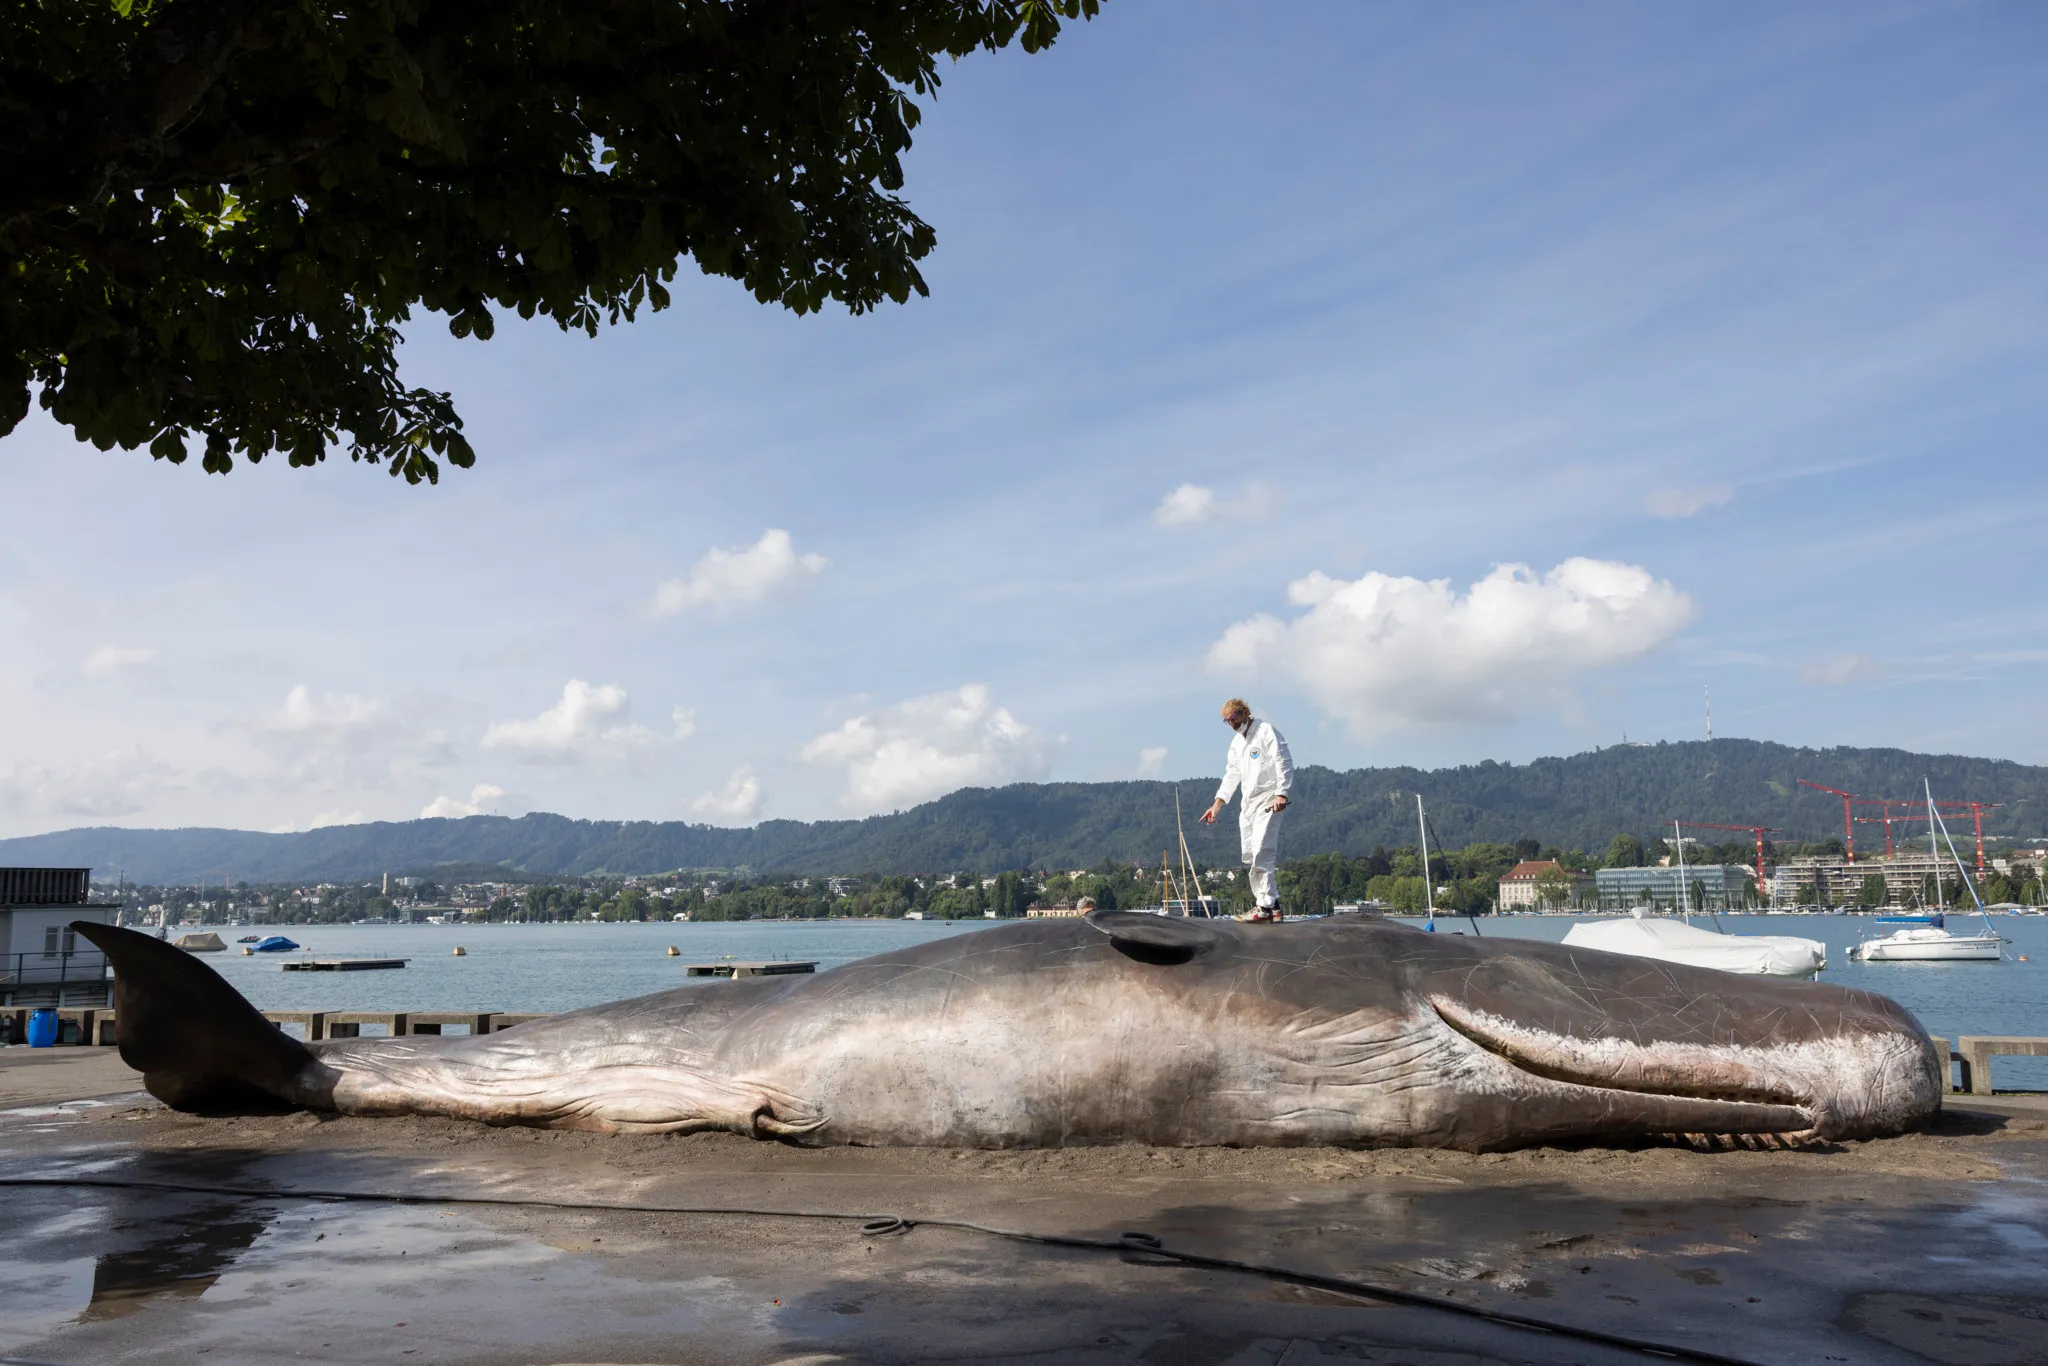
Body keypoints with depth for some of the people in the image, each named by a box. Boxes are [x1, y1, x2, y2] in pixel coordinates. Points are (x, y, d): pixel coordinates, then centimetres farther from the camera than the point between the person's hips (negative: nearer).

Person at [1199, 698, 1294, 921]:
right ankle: (1270, 903, 9)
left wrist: (1281, 794, -23)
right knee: (1249, 855, 5)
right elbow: (1232, 774, 22)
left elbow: (1284, 762, -13)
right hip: (1248, 802, 9)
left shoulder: (1266, 731, -5)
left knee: (1261, 852, -16)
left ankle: (1266, 906, -14)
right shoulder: (1236, 742, 20)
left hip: (1268, 801, -9)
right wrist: (1217, 804, 14)